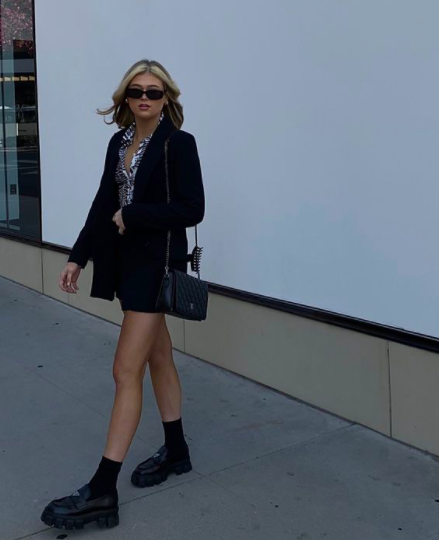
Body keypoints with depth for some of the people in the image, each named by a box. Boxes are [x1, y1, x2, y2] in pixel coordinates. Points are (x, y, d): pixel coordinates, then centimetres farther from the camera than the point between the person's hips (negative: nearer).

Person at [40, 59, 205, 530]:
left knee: (126, 370, -9)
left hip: (157, 263, -7)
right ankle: (175, 451, 32)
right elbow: (103, 204, 11)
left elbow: (192, 209, -14)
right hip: (126, 260, 7)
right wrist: (78, 257, 7)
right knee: (157, 356, 17)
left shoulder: (178, 143, -9)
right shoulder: (119, 143, 10)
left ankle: (102, 491, -5)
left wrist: (132, 216, -14)